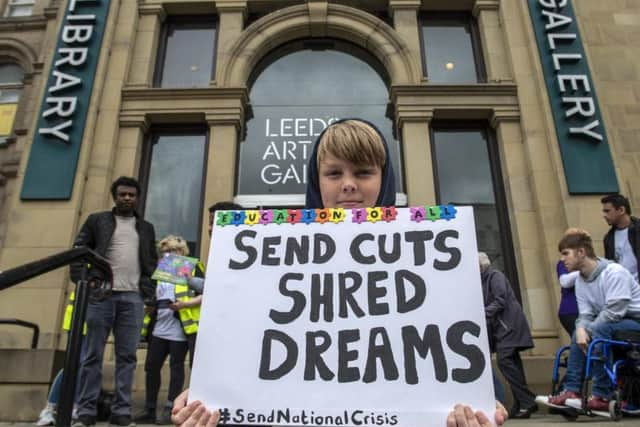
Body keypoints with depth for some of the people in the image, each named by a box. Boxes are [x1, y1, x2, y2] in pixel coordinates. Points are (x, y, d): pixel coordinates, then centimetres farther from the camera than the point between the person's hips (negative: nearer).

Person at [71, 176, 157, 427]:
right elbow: (79, 251, 4)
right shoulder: (97, 220, 11)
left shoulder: (146, 228, 18)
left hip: (133, 297, 2)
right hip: (100, 295, -2)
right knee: (93, 355, 1)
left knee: (127, 356, 1)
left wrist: (149, 289, 4)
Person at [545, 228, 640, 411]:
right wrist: (581, 329, -22)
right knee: (579, 332, -4)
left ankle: (602, 396, -24)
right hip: (613, 323, 9)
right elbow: (585, 314, 0)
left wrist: (587, 330, -22)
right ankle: (572, 390, -4)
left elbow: (614, 311, -27)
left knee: (600, 329, -30)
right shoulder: (580, 281, 4)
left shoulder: (614, 272, -21)